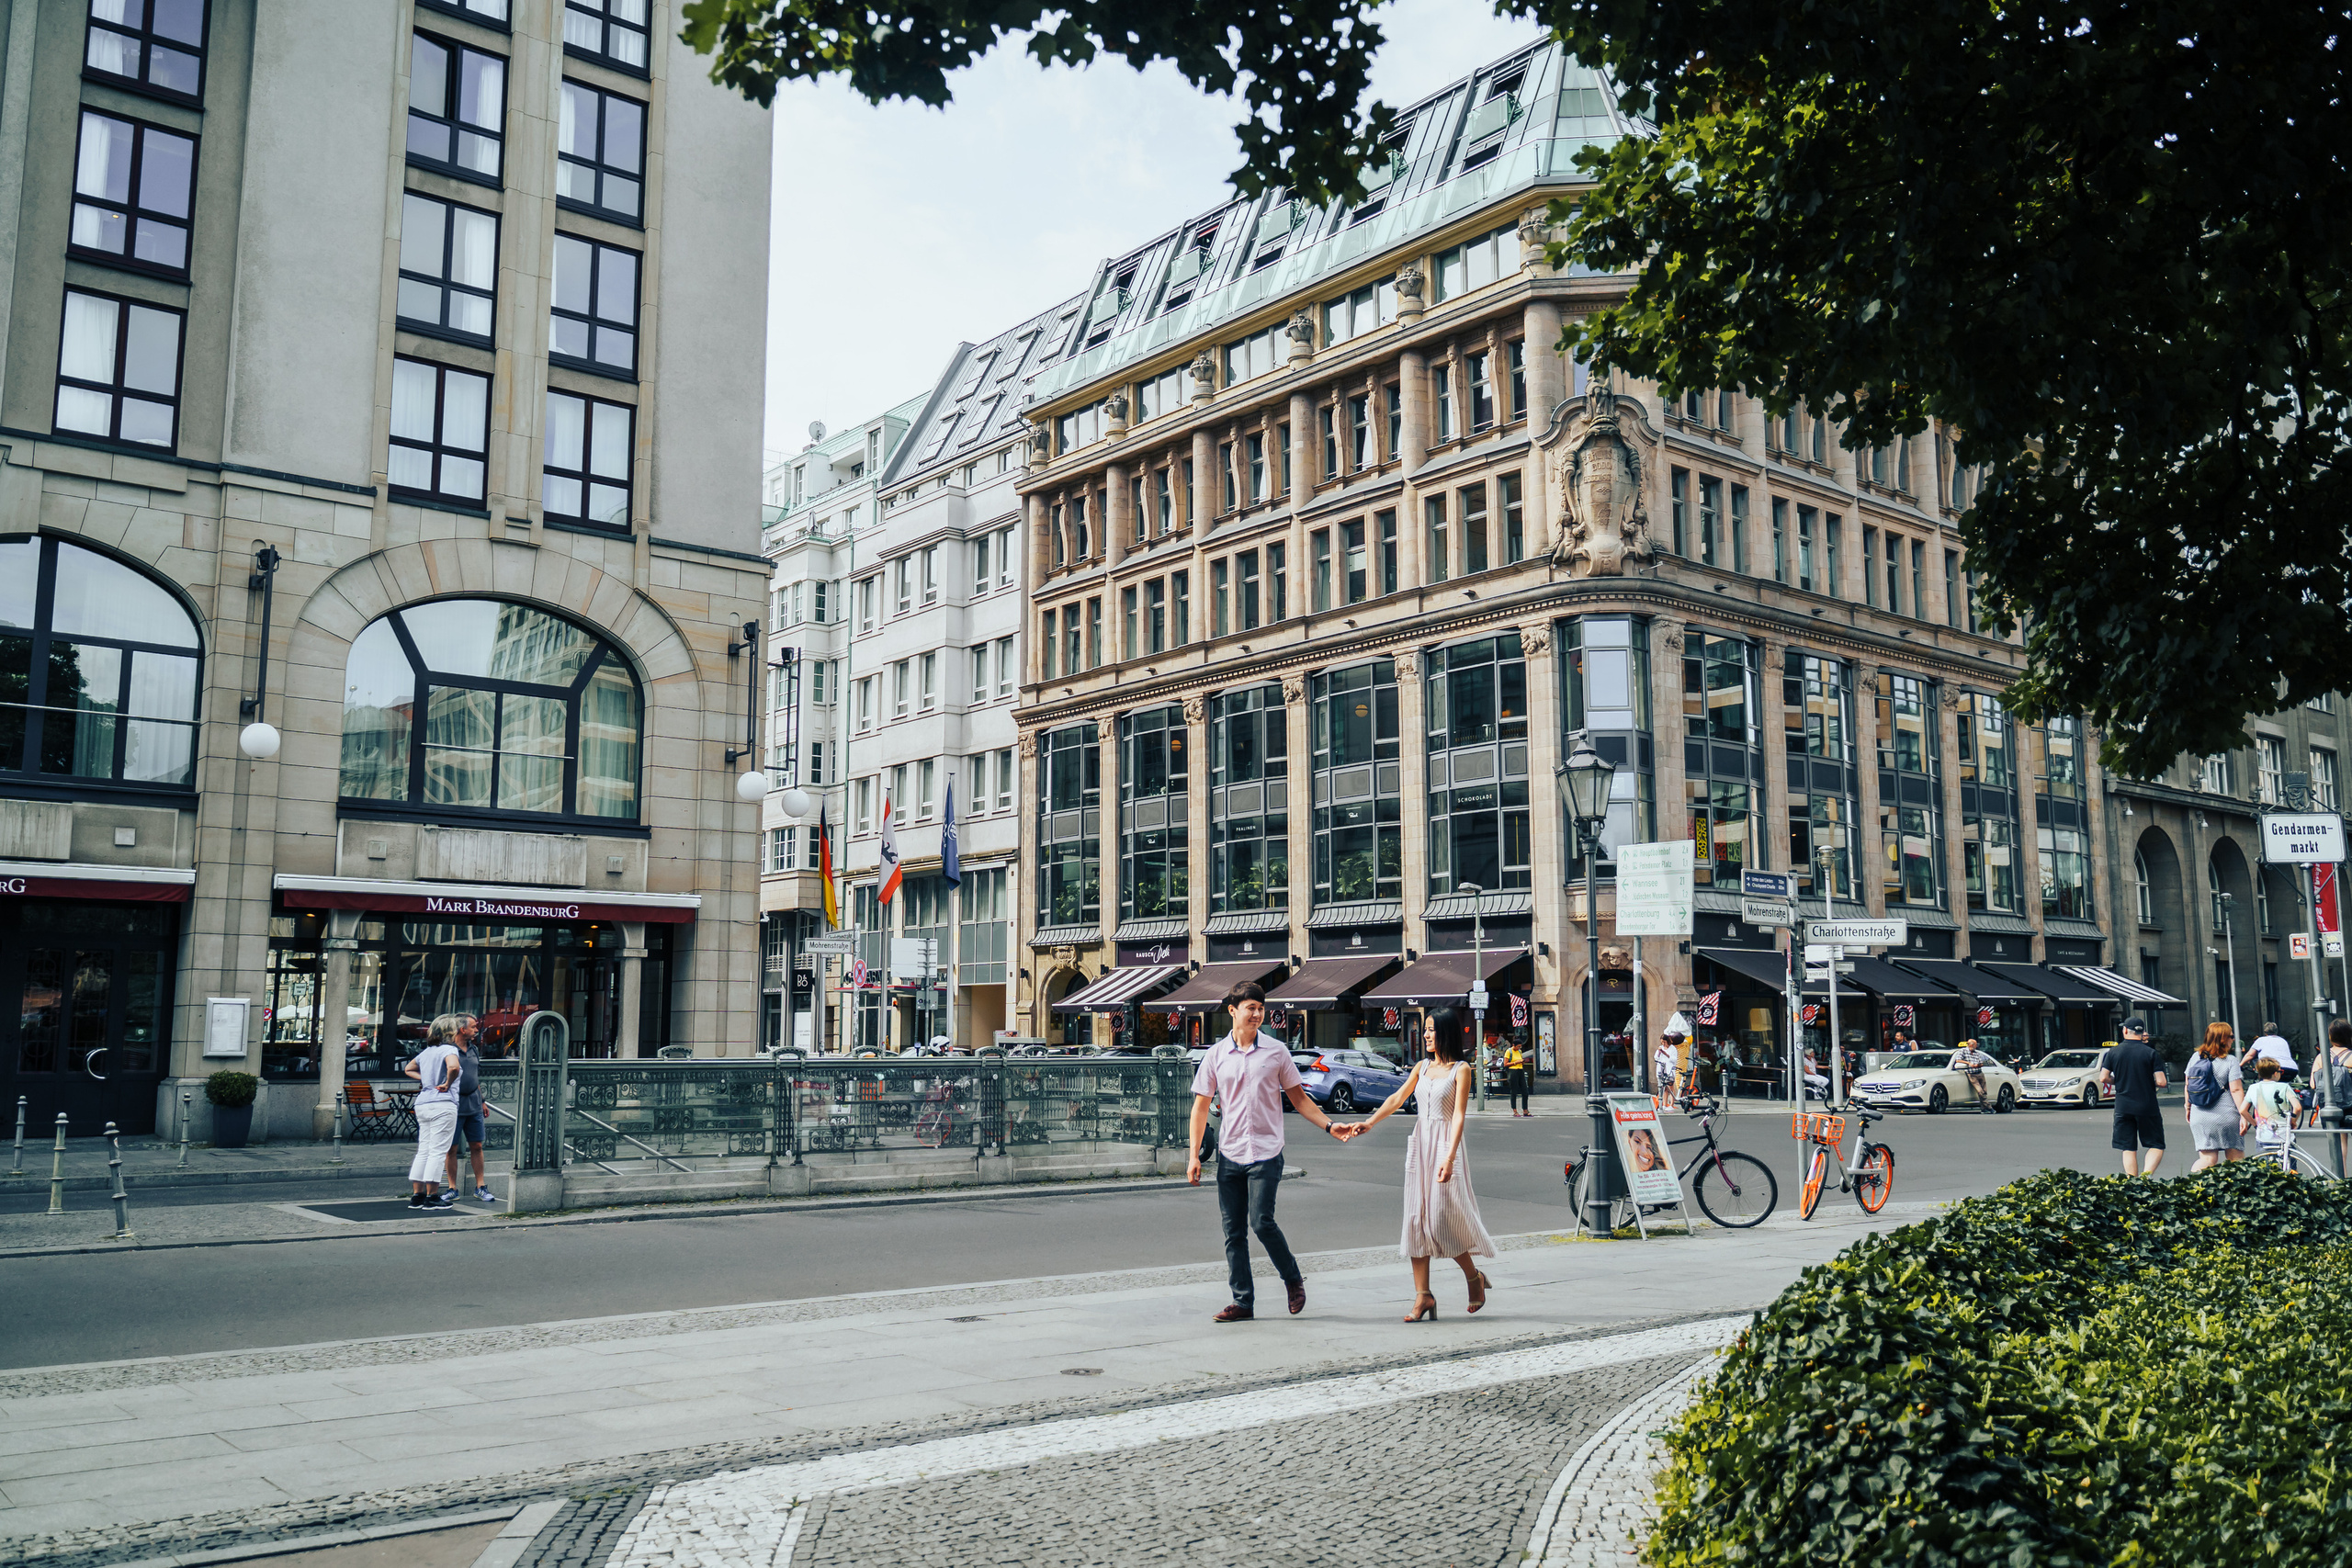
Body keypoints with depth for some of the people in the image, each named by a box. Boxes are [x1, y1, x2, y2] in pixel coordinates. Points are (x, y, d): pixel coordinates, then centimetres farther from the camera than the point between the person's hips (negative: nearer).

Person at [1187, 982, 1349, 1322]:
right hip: (1229, 1154, 2)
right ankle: (1243, 1302, 12)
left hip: (1266, 1153, -2)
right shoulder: (1216, 1055, 5)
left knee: (1262, 1222, -12)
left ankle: (1294, 1280, 13)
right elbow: (1201, 1106, 8)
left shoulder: (1276, 1051, 3)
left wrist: (1328, 1125, 0)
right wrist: (1194, 1155, 3)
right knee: (1233, 1231, 3)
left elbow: (1298, 1098, 10)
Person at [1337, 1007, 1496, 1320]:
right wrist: (1369, 1123, 2)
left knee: (1442, 1218, -8)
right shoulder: (1422, 1067, 13)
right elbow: (1397, 1100, 13)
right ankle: (1423, 1296, 3)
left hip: (1445, 1144, -6)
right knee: (1416, 1218, 1)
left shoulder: (1460, 1069, -5)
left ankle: (1474, 1276, 16)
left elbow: (1458, 1115, -12)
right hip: (1419, 1143, 6)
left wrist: (1449, 1157, -21)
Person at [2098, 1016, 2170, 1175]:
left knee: (2128, 1149, 8)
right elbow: (2161, 1082, -9)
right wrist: (2149, 1083, 13)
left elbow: (2103, 1078, -2)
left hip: (2123, 1107, 2)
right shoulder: (2150, 1053, -5)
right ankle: (2147, 1174, -14)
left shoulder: (2113, 1052, 1)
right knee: (2156, 1146, 8)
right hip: (2147, 1107, -2)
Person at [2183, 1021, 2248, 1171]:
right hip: (2226, 1117, -4)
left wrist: (2187, 1107, 22)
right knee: (2236, 1159, 9)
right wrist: (2243, 1115, -9)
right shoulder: (2230, 1060, -7)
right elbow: (2236, 1090, -11)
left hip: (2199, 1118, 4)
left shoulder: (2195, 1057, 7)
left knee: (2207, 1160, 3)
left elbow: (2187, 1085, 12)